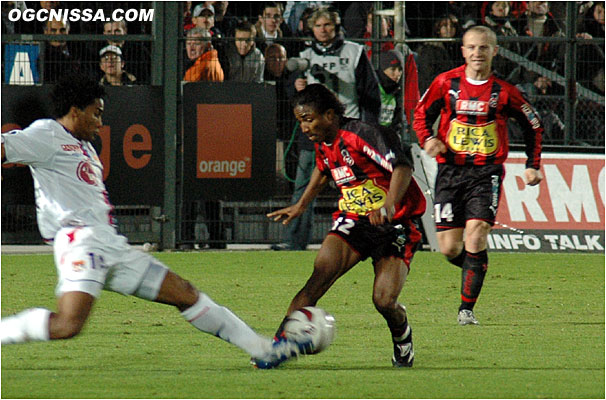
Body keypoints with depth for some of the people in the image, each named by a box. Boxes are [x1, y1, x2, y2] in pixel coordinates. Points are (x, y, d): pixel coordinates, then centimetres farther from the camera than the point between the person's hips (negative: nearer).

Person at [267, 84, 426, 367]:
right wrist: (300, 206, 28)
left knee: (384, 302, -16)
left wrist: (388, 207, -46)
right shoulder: (323, 144, 4)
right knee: (319, 279, -19)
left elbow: (403, 167, -32)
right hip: (353, 221, 5)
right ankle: (279, 342, -22)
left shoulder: (362, 135, -21)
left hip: (395, 225, -5)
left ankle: (402, 338, 19)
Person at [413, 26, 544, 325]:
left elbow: (533, 125, 12)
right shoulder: (446, 83, 0)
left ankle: (467, 309, -11)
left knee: (476, 233, -18)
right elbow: (422, 113, 12)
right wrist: (427, 139, -8)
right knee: (450, 249, -2)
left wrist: (533, 165, 8)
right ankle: (477, 268, 33)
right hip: (450, 170, 2)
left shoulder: (504, 92, -2)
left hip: (487, 172, -2)